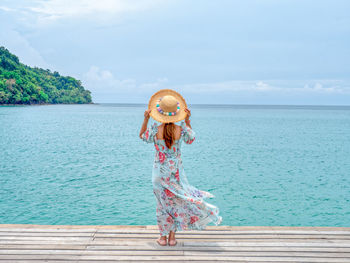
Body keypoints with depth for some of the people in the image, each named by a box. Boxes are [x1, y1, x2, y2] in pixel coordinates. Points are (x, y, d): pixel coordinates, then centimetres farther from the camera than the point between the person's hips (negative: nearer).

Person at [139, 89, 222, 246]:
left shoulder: (155, 129, -16)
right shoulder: (181, 130, -13)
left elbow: (142, 136, 6)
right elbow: (191, 139, 10)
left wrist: (146, 119, 1)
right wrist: (187, 121, 7)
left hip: (160, 171, 0)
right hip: (176, 172, 1)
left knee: (162, 203, 12)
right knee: (176, 202, 15)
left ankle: (163, 237, 23)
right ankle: (172, 237, 23)